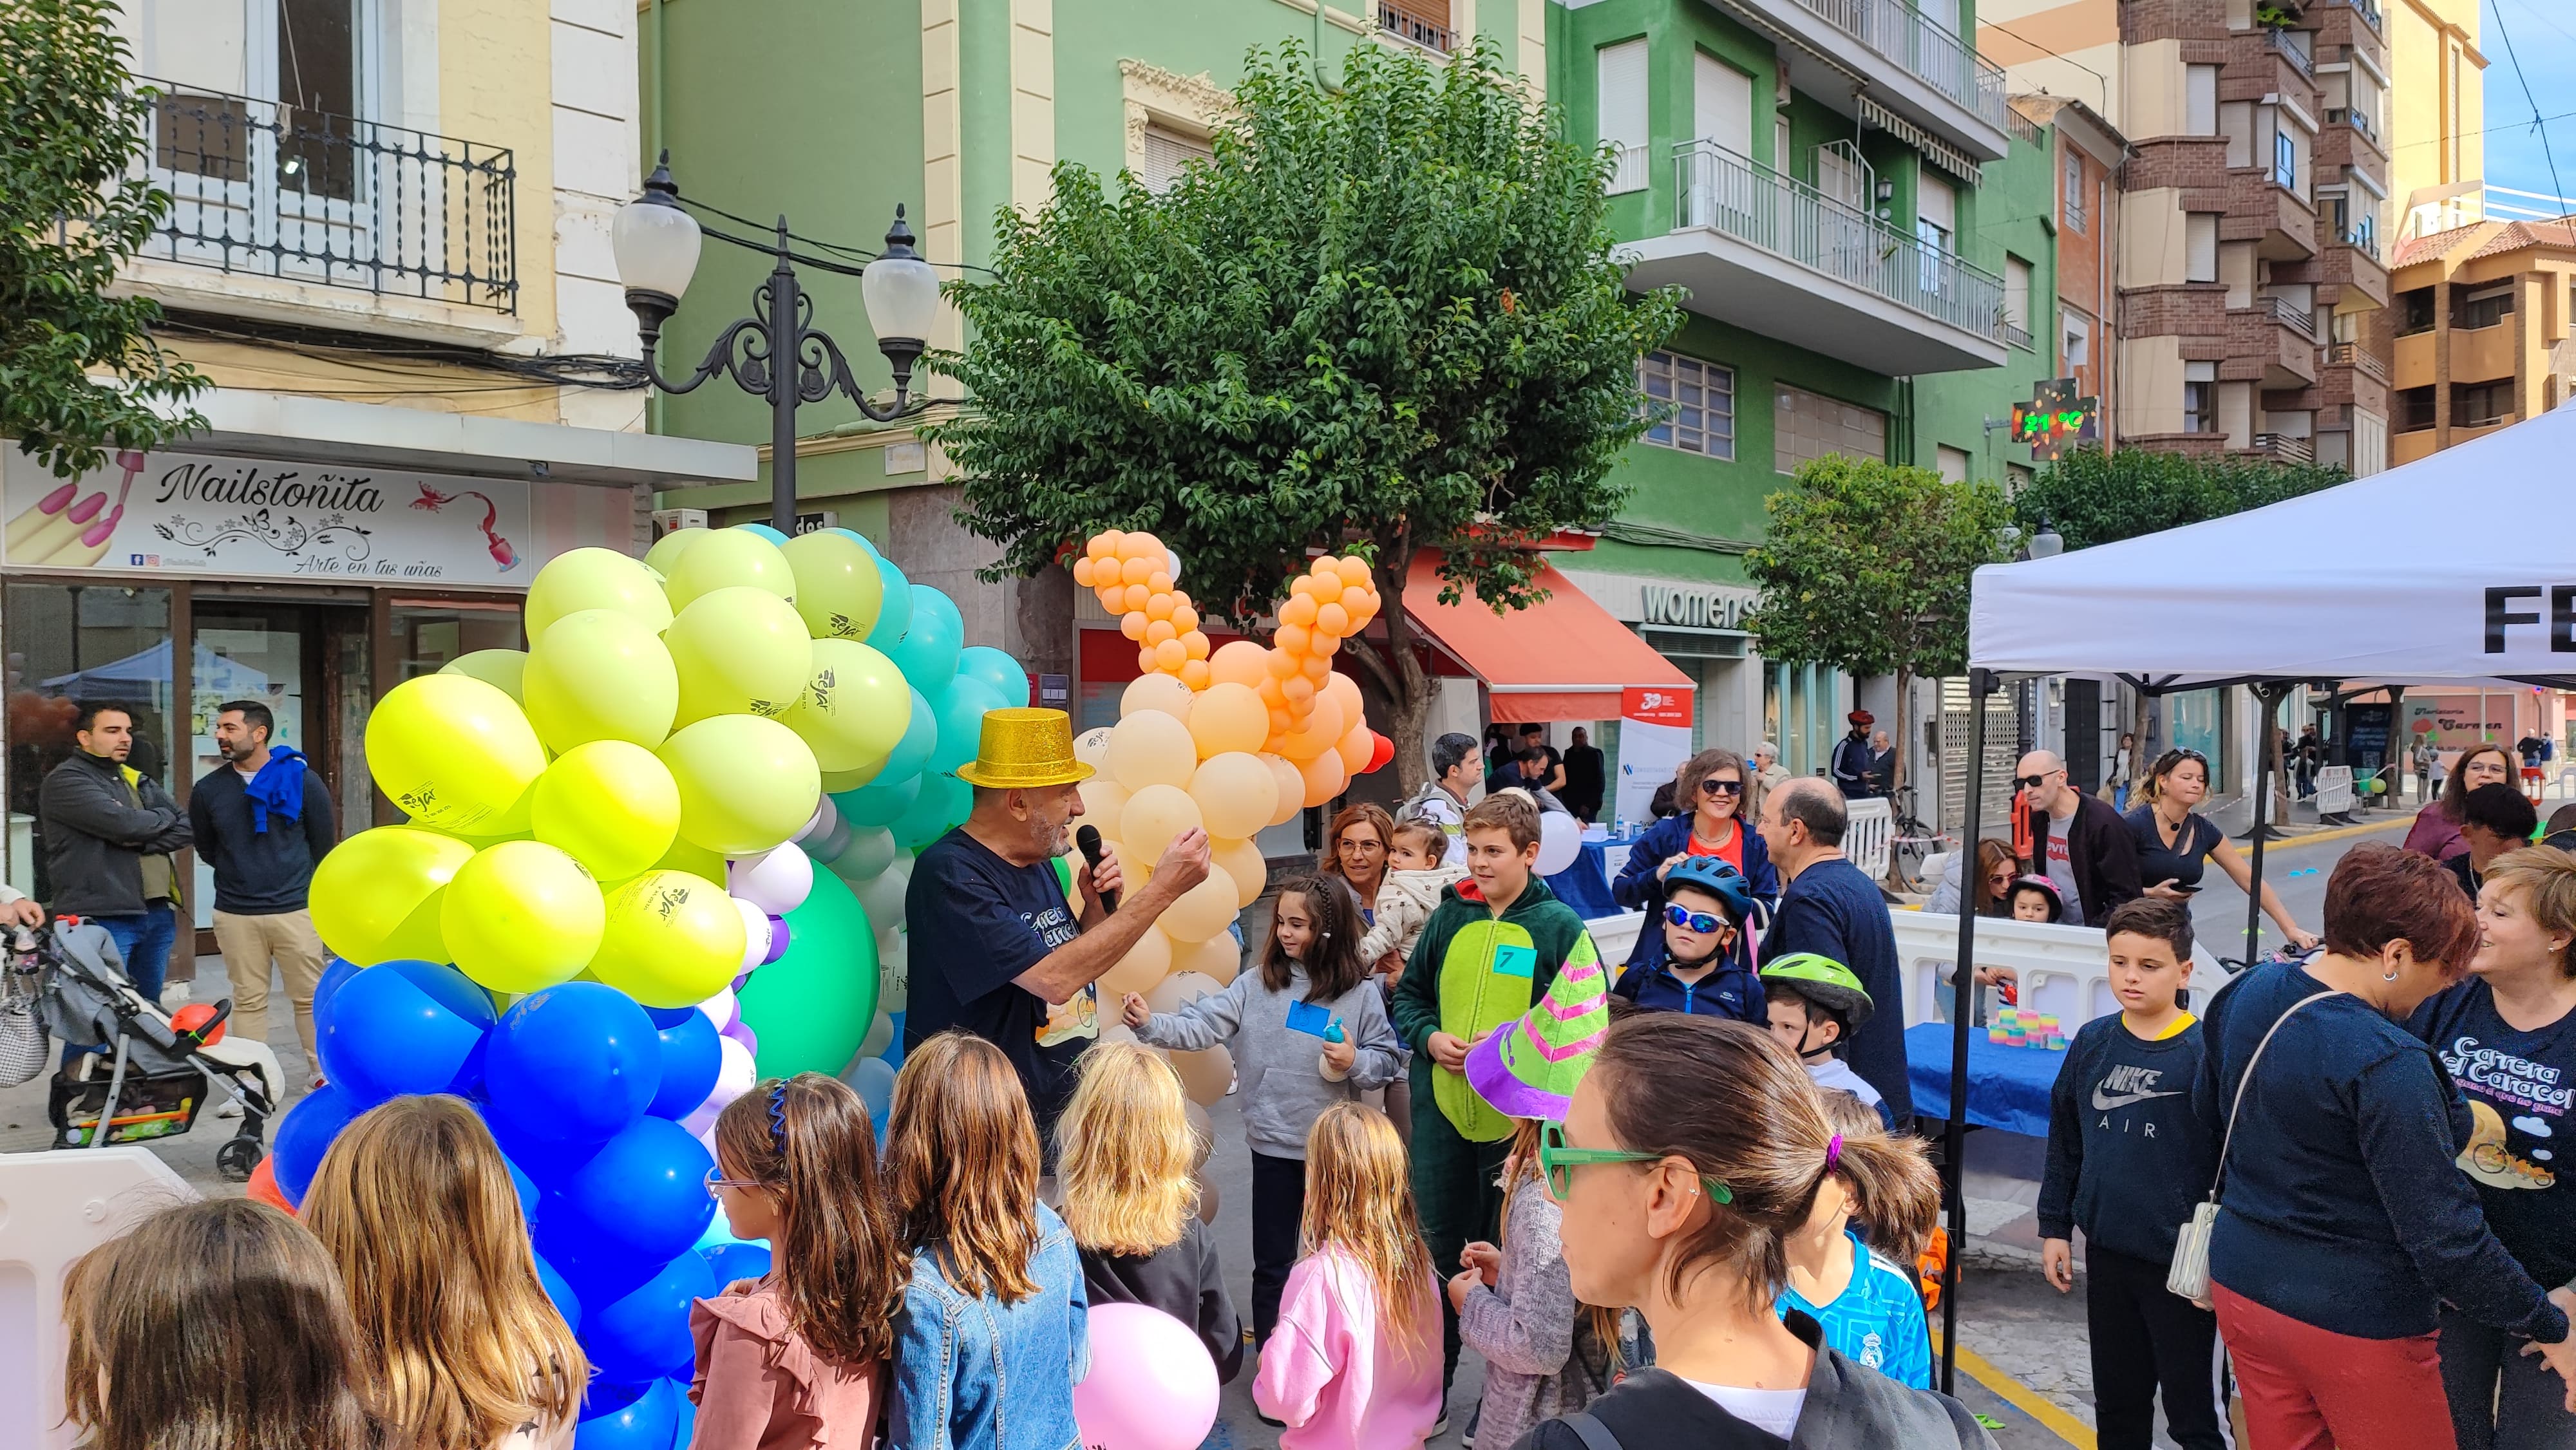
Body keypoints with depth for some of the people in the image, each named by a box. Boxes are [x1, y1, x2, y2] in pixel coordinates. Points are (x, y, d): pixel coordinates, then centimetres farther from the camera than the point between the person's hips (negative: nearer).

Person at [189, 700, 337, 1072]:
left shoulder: (304, 782, -4)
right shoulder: (208, 790, 1)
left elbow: (324, 846, 8)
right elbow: (207, 850, 17)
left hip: (295, 911, -2)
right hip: (235, 915, 2)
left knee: (310, 996, 6)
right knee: (248, 1001, 8)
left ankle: (325, 1070, 16)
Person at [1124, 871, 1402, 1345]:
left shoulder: (1360, 994, -7)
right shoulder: (1257, 985, -5)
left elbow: (1389, 1060, -2)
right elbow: (1202, 1025, -14)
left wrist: (1356, 1062, -21)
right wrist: (1151, 1024, -29)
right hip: (1274, 1145, 1)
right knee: (1272, 1263, 11)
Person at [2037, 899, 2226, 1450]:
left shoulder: (2205, 1052, -14)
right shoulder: (2092, 1043, 1)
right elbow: (2064, 1144, 11)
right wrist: (2055, 1227, 11)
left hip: (2181, 1261, -5)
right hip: (2107, 1253, 5)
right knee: (2117, 1405, 19)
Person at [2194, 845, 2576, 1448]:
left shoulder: (2246, 994, -4)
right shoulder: (2385, 1065, -27)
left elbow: (2210, 1113, 13)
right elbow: (2442, 1236, -23)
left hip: (2243, 1286, 7)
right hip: (2356, 1325, -7)